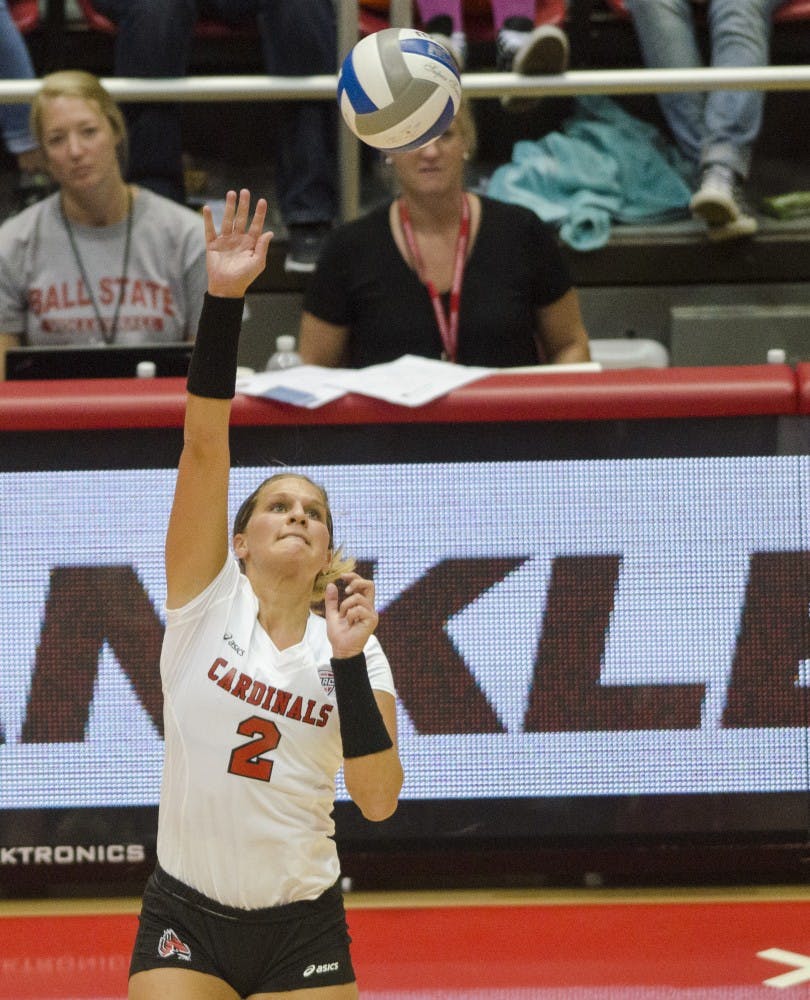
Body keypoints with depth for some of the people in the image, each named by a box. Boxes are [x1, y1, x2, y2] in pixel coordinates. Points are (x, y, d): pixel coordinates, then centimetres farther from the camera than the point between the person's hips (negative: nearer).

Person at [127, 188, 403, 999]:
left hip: (303, 931, 1)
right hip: (185, 919, -1)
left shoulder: (348, 647, 2)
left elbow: (379, 799, -9)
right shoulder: (206, 599, -2)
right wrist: (222, 302, -23)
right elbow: (203, 443, -13)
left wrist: (349, 662, -18)